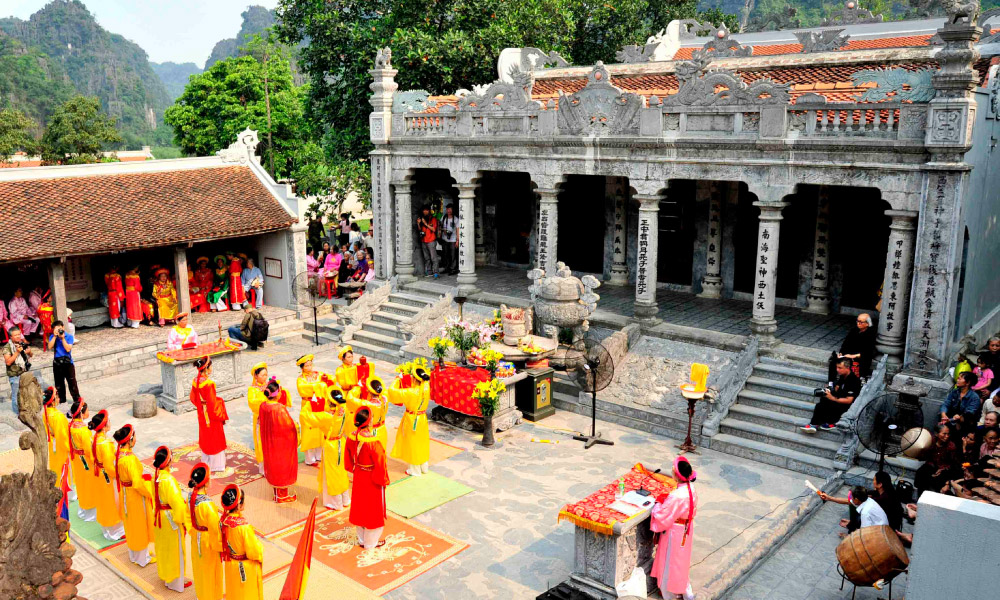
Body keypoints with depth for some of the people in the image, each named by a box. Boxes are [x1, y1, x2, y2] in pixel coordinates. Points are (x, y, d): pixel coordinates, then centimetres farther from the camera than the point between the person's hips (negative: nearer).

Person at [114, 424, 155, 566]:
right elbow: (137, 483, -30)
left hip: (125, 494, 8)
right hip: (136, 496, -8)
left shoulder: (119, 455, -5)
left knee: (130, 524, 24)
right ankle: (142, 558, 27)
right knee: (140, 526, 11)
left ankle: (133, 554, 42)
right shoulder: (130, 459, -32)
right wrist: (148, 493, -14)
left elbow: (116, 473, 10)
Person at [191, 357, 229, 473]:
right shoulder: (209, 383, -29)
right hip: (212, 415, -7)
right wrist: (221, 416, -10)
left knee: (205, 438, 22)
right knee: (215, 439, 10)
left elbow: (193, 398, 6)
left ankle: (206, 462, 37)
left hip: (202, 415, 7)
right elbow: (213, 403, -23)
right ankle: (216, 464, 21)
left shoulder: (195, 381, -7)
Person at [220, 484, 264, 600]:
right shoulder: (244, 526, -34)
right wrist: (259, 546, -5)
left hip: (230, 565, 6)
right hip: (246, 568, -6)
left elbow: (219, 544, 3)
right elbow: (254, 552, -25)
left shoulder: (223, 521, -14)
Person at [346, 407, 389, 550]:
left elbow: (348, 459, 3)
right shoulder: (373, 443, -32)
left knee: (360, 507, 22)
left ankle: (361, 539, 39)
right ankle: (371, 543, 29)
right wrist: (383, 480, -7)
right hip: (372, 482, -6)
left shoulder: (351, 438, -13)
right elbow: (380, 465, -23)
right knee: (373, 511, 13)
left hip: (358, 479, 6)